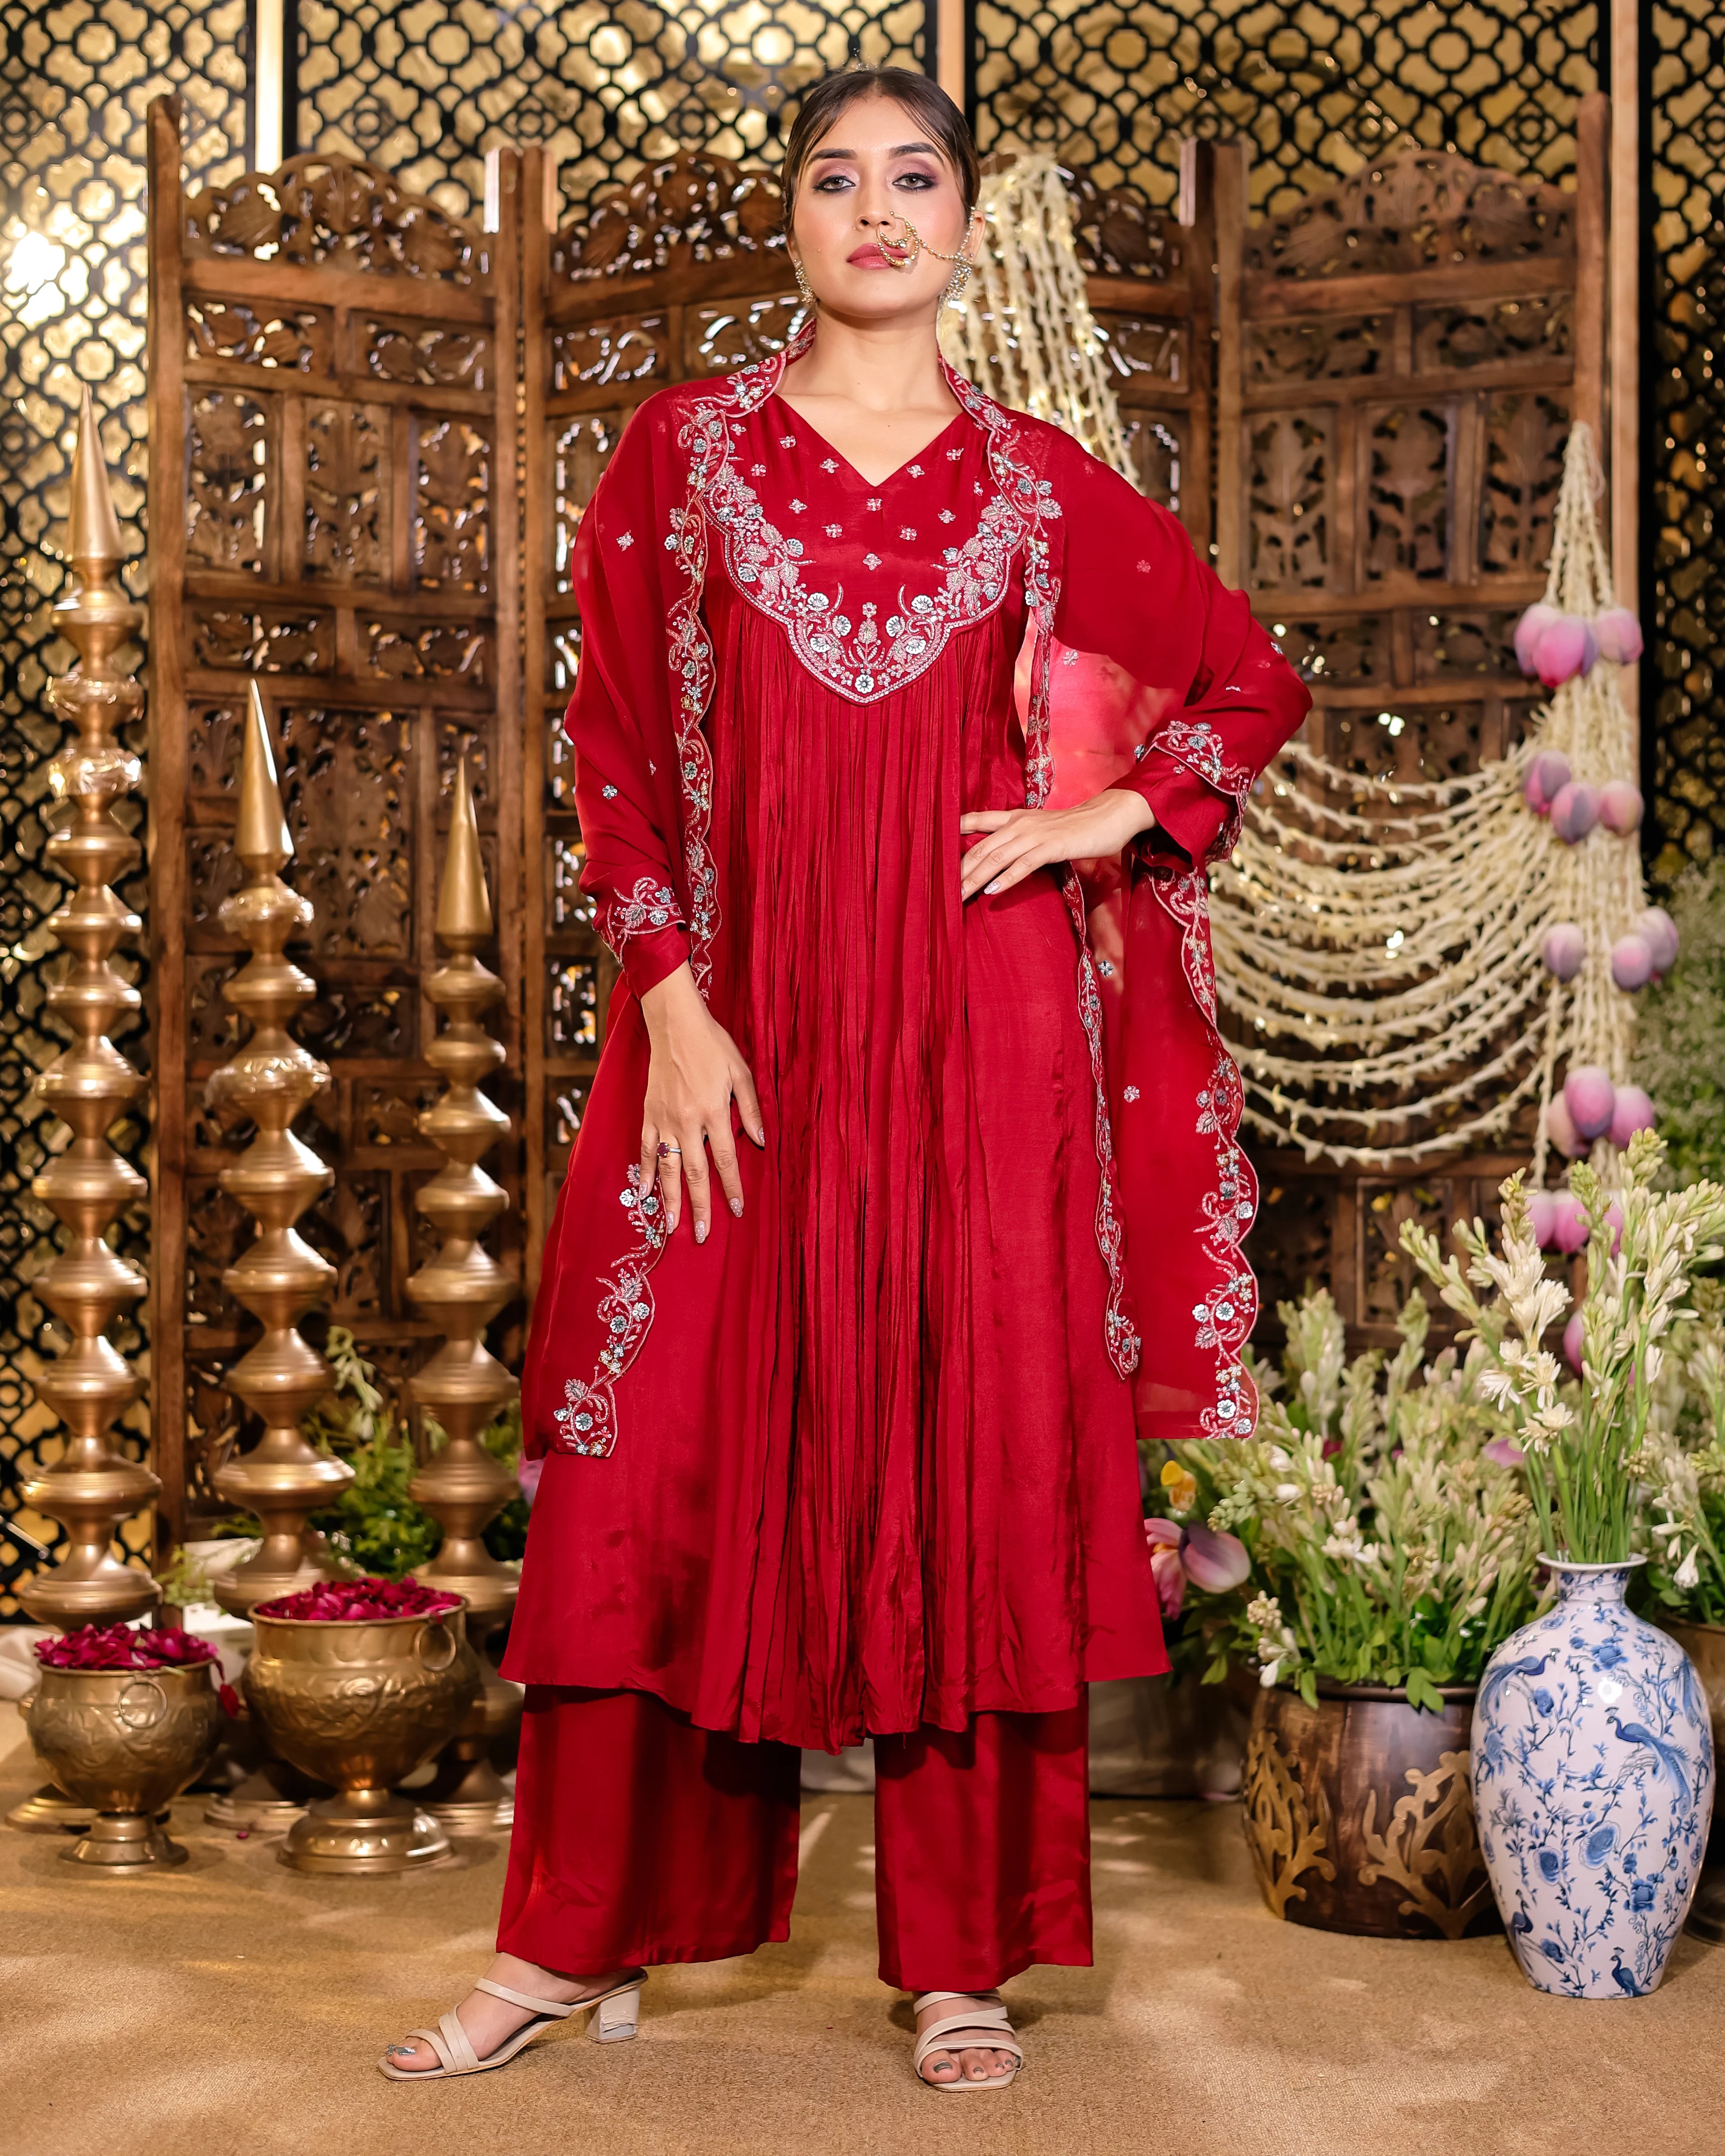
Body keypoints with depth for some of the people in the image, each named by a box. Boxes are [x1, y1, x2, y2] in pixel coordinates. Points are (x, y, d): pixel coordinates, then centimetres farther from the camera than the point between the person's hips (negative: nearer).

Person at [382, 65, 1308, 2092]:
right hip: (745, 1022, 0)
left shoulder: (1041, 485, 8)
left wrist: (1099, 822, 2)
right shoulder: (682, 449, 7)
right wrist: (670, 1007, -6)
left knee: (977, 1459, 2)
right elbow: (617, 749, 3)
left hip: (981, 1030, 0)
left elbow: (1251, 683, 17)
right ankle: (577, 1939, 13)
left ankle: (965, 1956, 13)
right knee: (664, 1457, 1)